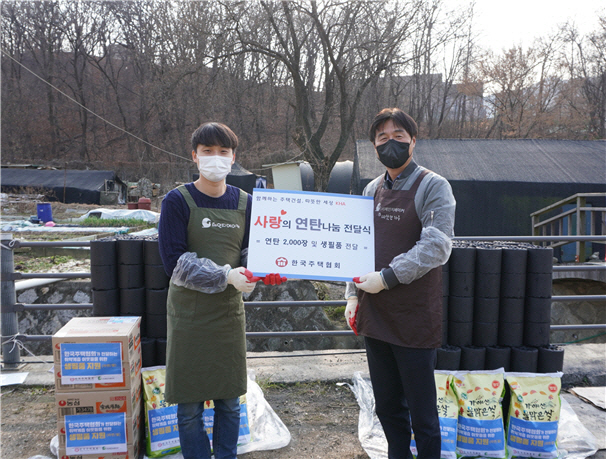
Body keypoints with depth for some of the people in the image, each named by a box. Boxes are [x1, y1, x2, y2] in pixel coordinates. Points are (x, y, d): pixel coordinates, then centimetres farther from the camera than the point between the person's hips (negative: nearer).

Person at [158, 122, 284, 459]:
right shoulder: (178, 200, -8)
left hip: (229, 311, 4)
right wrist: (226, 276, -21)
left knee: (230, 400, 13)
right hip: (189, 313, -3)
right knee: (190, 405, 6)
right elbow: (174, 261, -13)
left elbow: (249, 251, 8)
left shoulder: (245, 202, 5)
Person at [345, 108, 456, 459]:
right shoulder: (372, 190, 12)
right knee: (388, 406, 18)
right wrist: (353, 295, 9)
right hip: (375, 316, 6)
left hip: (414, 318, -6)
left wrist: (386, 278, -20)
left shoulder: (433, 187, -6)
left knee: (422, 412, 5)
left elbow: (435, 248, -17)